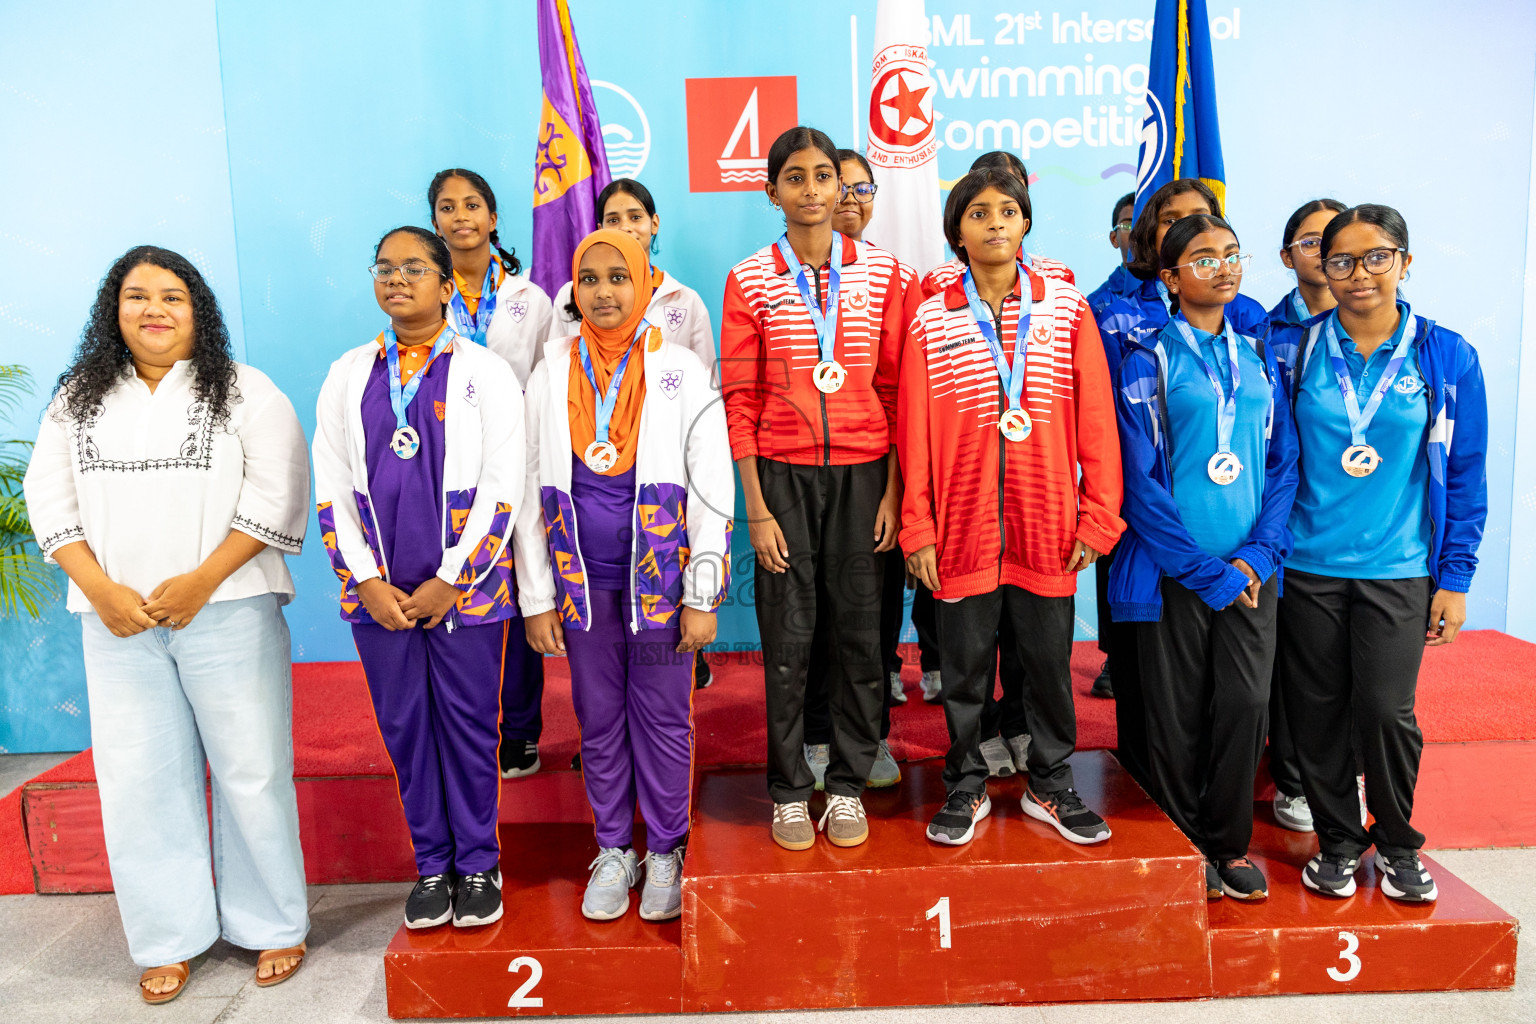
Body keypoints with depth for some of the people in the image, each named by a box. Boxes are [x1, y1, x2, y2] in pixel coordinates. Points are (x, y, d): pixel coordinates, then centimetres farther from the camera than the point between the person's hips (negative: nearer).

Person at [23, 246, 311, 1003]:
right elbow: (50, 499, 9)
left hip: (226, 611, -3)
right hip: (117, 621, 4)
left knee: (249, 767, 0)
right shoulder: (77, 399, 13)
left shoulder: (244, 392, 1)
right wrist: (100, 589, -5)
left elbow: (275, 495, -7)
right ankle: (168, 939, 21)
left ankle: (273, 926, 17)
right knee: (138, 775, 6)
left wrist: (199, 582, -13)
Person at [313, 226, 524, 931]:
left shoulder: (485, 372, 0)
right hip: (380, 592, 3)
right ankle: (432, 865, 25)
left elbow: (503, 487, -6)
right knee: (404, 726, 10)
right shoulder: (349, 375, 10)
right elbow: (330, 488, 7)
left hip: (464, 586, -3)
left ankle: (478, 864, 21)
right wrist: (369, 582, -4)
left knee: (469, 722, 5)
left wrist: (449, 581, -10)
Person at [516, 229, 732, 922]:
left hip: (660, 577, -2)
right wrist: (537, 598, 3)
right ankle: (614, 850, 29)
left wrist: (702, 595, -7)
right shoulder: (551, 375, 5)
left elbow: (712, 488, -3)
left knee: (663, 719, 7)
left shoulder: (680, 371, -2)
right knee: (599, 720, 12)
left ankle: (666, 852, 25)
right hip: (582, 580, 2)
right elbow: (531, 491, 7)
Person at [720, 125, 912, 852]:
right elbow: (740, 399, 0)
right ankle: (789, 791, 20)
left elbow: (896, 386, 5)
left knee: (860, 629, 6)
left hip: (862, 471, 1)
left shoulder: (880, 271, 4)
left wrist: (894, 488, -2)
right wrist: (756, 506, -6)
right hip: (785, 472, -1)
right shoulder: (750, 280, 1)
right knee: (787, 635, 4)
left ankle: (848, 786, 22)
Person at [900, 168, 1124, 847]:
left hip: (1047, 526, 1)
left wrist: (1097, 517, -2)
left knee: (1049, 660, 11)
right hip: (963, 526, 0)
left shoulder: (1067, 309, 3)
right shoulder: (931, 320, 2)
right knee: (964, 663, 9)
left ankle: (1050, 784, 30)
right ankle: (966, 786, 27)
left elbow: (1096, 418, 2)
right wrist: (917, 529, -2)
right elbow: (915, 431, 1)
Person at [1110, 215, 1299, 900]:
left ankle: (1231, 842, 22)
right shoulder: (1148, 358, -3)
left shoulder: (1259, 358, 12)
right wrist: (1205, 570, -11)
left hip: (1249, 567, 4)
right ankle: (1185, 844, 22)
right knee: (1179, 711, 4)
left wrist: (1259, 553, -5)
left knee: (1245, 703, 2)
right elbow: (1139, 478, -8)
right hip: (1174, 569, -4)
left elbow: (1283, 464, 11)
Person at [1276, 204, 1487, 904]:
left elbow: (1465, 474, 3)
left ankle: (1398, 845, 21)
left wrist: (1455, 578, 1)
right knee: (1318, 712, 7)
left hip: (1398, 569, -1)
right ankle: (1337, 841, 26)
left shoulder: (1446, 356, 0)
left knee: (1387, 711, -4)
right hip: (1307, 565, 1)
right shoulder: (1295, 349, 1)